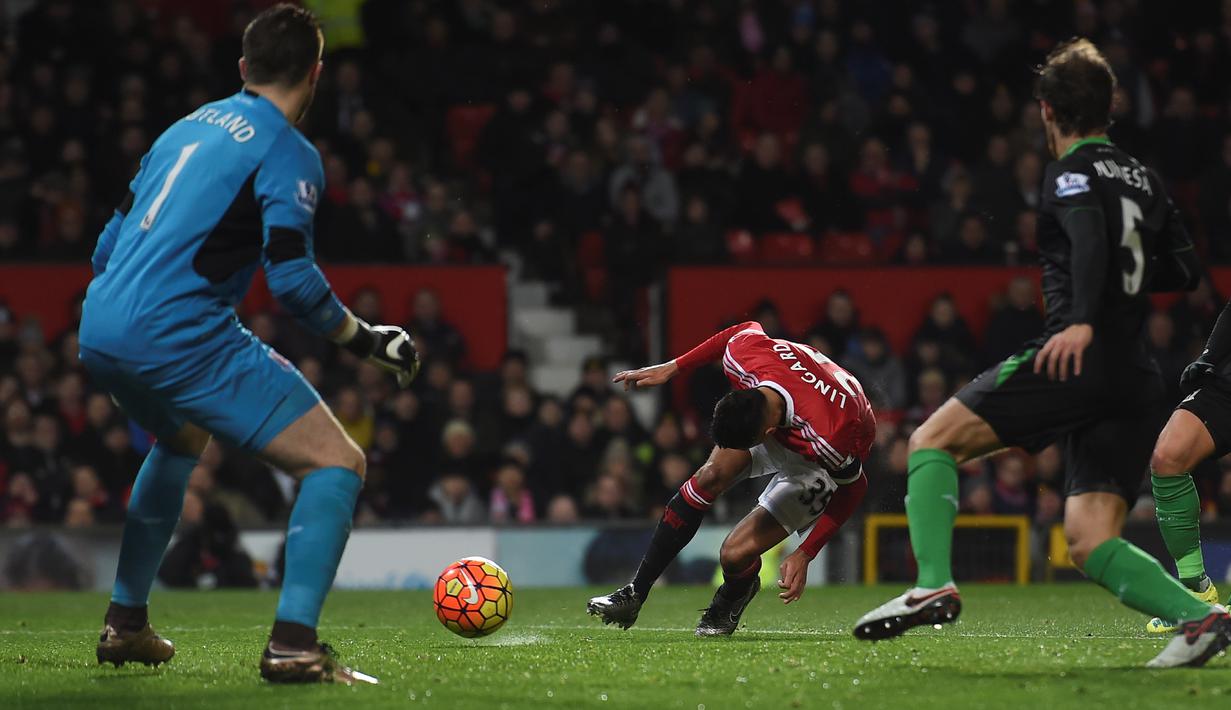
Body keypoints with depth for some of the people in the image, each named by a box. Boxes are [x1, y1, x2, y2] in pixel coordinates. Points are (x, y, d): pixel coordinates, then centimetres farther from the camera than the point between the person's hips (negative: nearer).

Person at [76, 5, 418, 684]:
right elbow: (291, 276, -14)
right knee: (336, 463, -3)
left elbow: (107, 246, 23)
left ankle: (124, 624, 38)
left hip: (99, 328, 8)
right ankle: (293, 644, -18)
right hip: (180, 335, -8)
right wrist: (366, 339, -1)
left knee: (180, 440, 39)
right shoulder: (288, 152, -3)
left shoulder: (187, 127, 20)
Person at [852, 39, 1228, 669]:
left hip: (1079, 357, -7)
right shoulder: (1142, 178, 22)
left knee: (933, 440, -1)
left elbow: (1091, 238, -21)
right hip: (1136, 376, 8)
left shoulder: (1073, 173, 0)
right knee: (1090, 544, 4)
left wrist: (1082, 321, -34)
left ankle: (934, 586, -17)